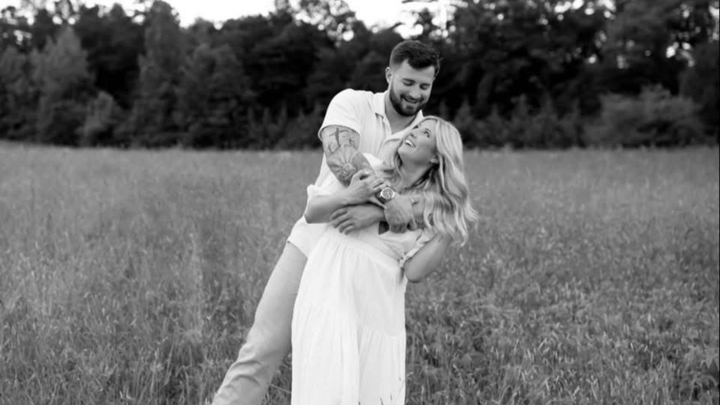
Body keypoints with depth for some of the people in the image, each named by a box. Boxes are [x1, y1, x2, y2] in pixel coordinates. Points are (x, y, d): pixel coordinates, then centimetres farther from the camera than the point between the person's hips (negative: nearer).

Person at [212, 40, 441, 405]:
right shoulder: (352, 103, -6)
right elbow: (339, 156, -27)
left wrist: (374, 212, -37)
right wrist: (387, 198, -41)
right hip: (312, 246, -1)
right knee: (262, 351, -5)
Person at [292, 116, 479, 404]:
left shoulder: (434, 208, 6)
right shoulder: (366, 167, 5)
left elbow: (415, 271, -5)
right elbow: (312, 213, 4)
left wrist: (449, 230, -9)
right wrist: (348, 196, -13)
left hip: (378, 312, 2)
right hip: (330, 294, -2)